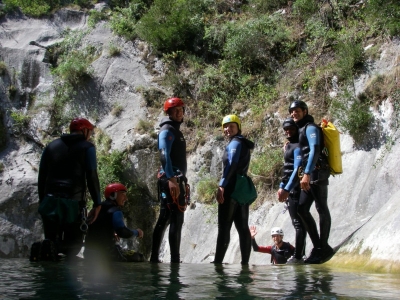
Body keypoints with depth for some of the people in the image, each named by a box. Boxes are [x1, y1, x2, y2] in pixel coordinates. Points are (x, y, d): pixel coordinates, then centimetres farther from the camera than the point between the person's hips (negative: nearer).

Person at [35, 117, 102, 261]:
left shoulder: (51, 146, 16)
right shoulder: (87, 147, 3)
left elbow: (41, 177, 14)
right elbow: (92, 177, -5)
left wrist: (42, 201, 18)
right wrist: (97, 204, -2)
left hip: (50, 202, 4)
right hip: (73, 202, -4)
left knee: (51, 240, 12)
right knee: (75, 244, 4)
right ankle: (52, 248, -26)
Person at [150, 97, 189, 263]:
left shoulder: (175, 130, 22)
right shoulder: (167, 130, -7)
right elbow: (164, 156, -20)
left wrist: (181, 181, 24)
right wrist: (171, 178, -30)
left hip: (177, 179, 10)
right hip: (171, 180, -10)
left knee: (164, 219, 10)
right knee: (176, 220, -11)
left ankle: (154, 257, 14)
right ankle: (175, 259, -12)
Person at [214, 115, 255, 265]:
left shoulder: (235, 143, -5)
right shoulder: (244, 144, 23)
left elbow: (232, 164, -19)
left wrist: (221, 185, -26)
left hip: (232, 189, -9)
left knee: (224, 227, -11)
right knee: (242, 227, 4)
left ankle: (218, 261, -14)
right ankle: (245, 262, 1)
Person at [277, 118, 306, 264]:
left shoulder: (297, 146, -10)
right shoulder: (289, 146, 20)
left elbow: (297, 169, -19)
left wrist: (287, 189, -24)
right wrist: (281, 187, 17)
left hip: (295, 188, -10)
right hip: (291, 189, 10)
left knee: (298, 223, -11)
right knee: (297, 222, 12)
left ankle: (297, 257, -13)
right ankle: (299, 254, 16)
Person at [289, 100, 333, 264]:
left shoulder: (310, 127, -5)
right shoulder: (302, 130, 24)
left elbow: (315, 150, -19)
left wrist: (307, 174, -28)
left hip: (317, 173, -10)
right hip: (309, 175, 10)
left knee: (322, 209, -7)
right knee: (302, 209, 4)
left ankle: (323, 247, -5)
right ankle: (318, 247, 6)